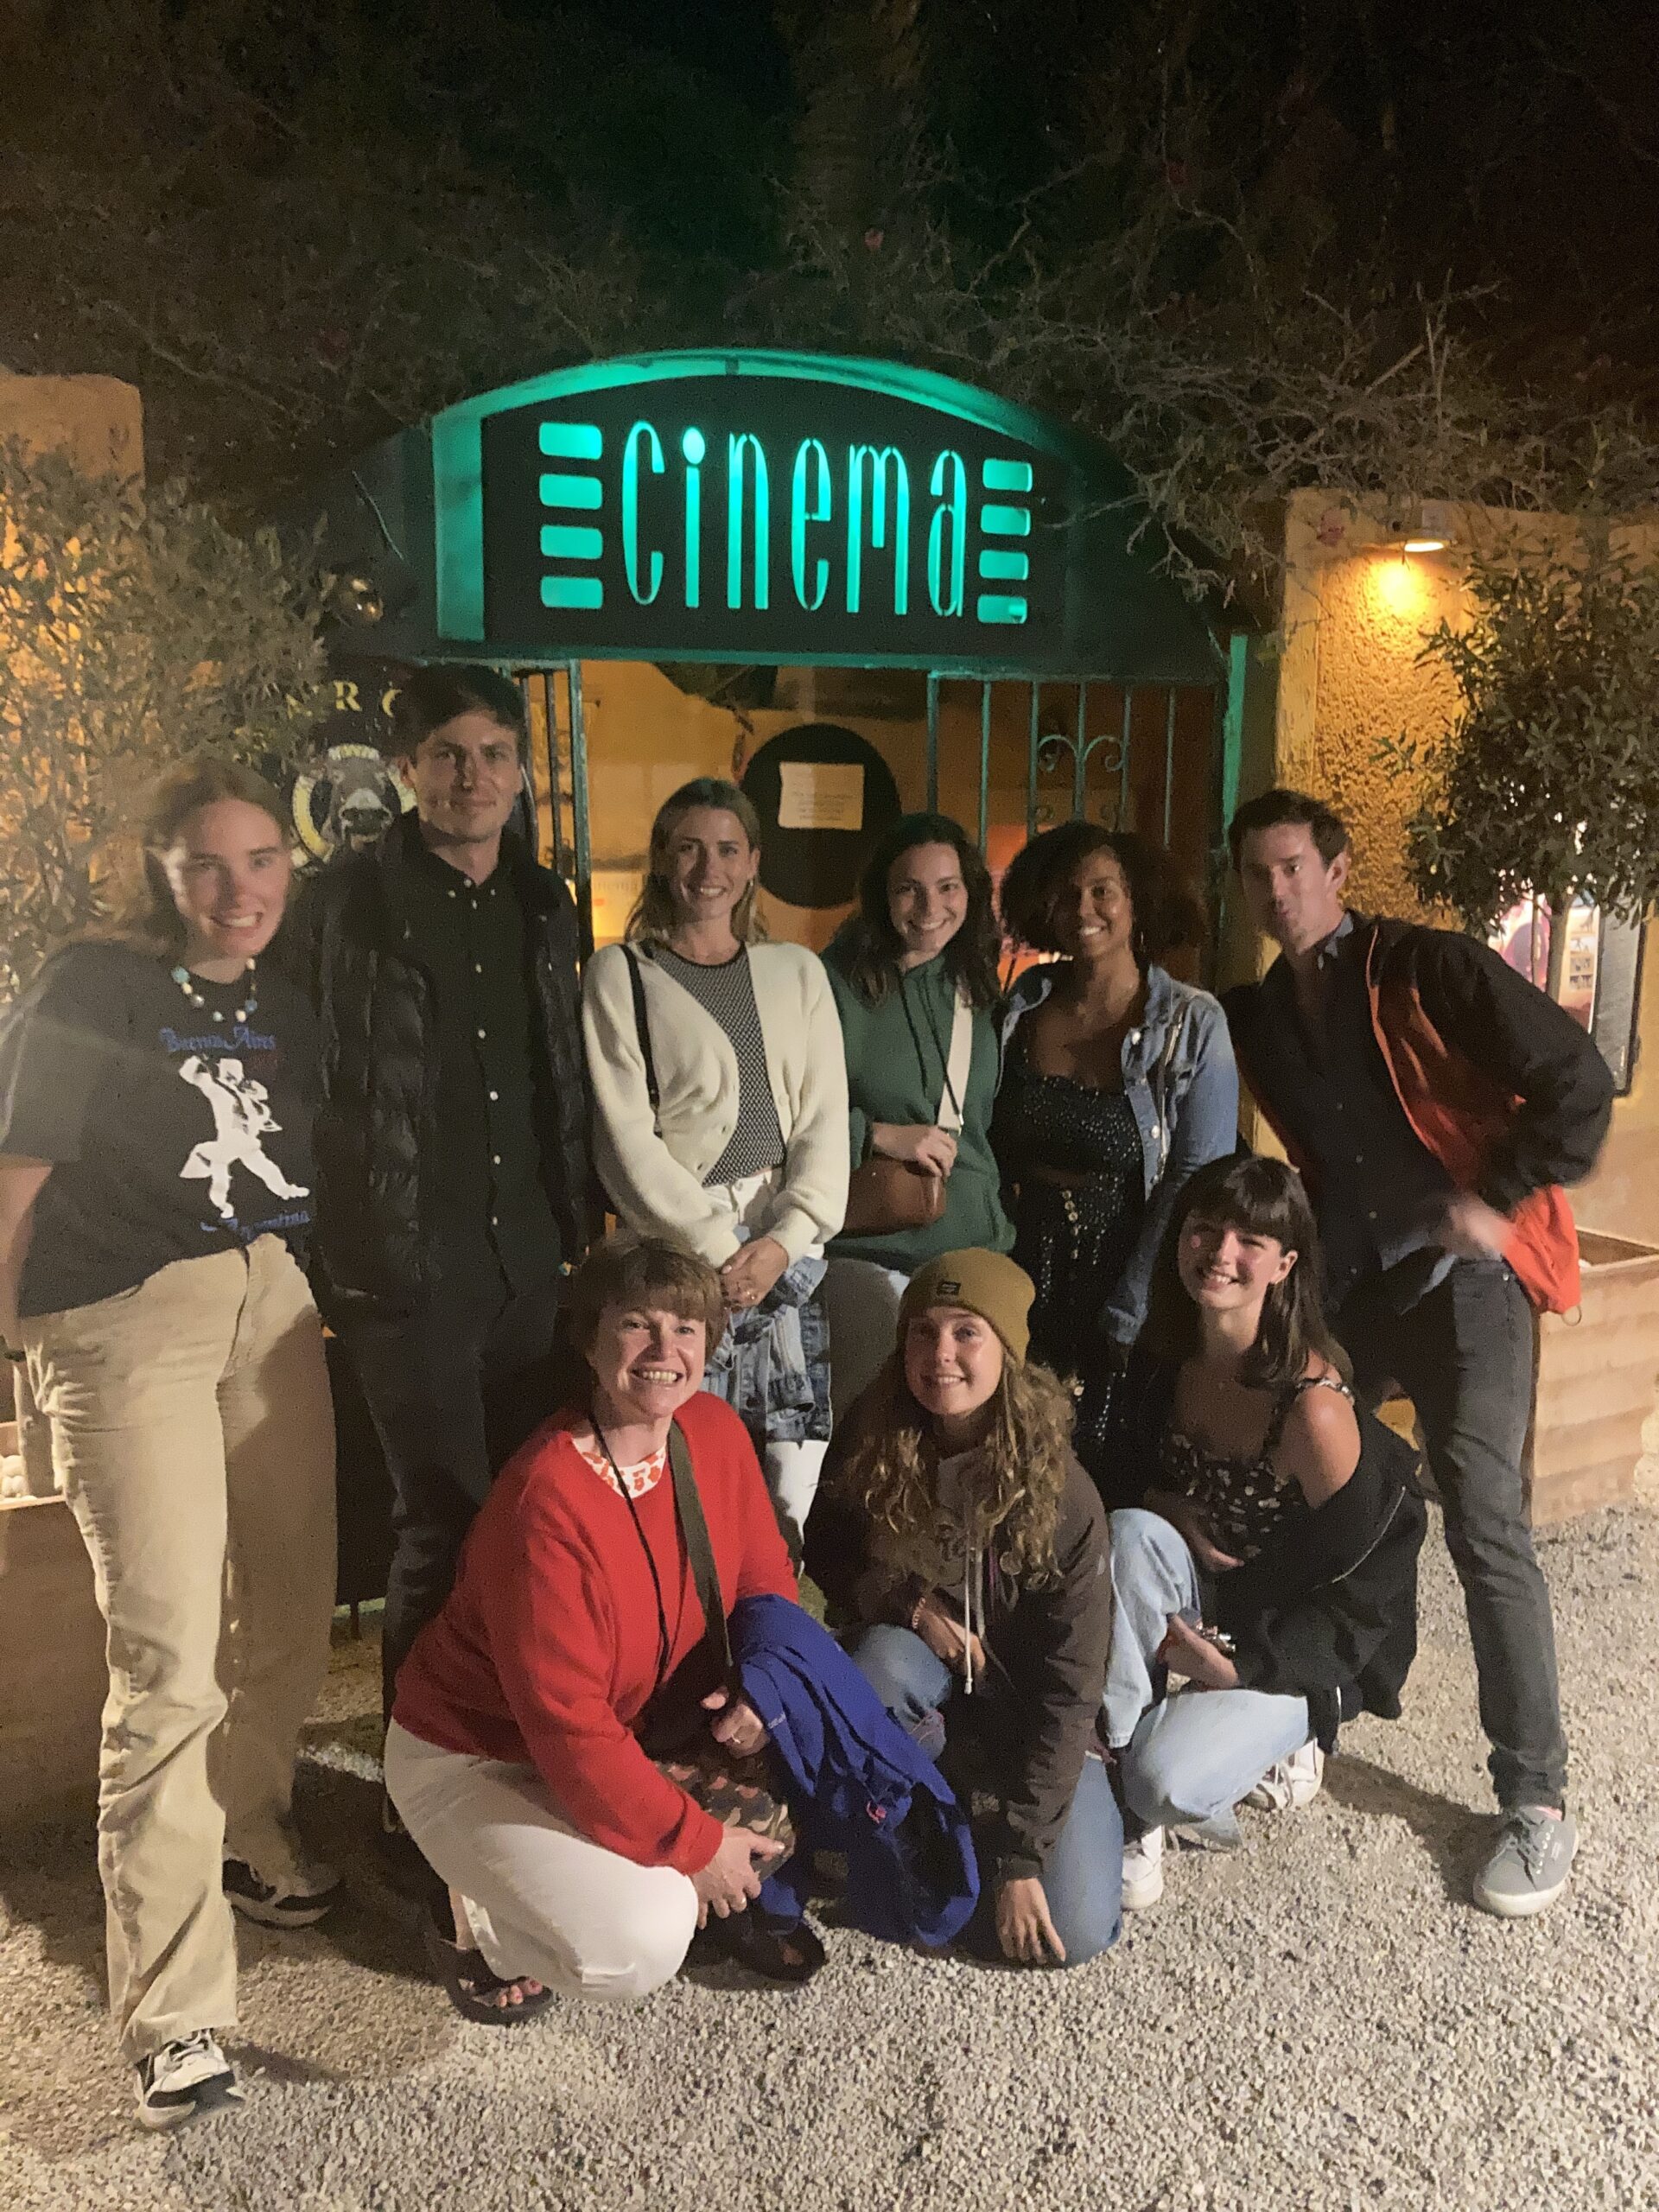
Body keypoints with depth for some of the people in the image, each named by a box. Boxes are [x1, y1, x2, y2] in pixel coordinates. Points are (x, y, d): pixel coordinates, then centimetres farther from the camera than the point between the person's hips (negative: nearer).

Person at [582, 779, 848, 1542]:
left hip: (787, 1248, 3)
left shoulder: (797, 972, 13)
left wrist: (783, 1241, -6)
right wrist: (716, 1245, -9)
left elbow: (825, 1119, 7)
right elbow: (624, 1133, -3)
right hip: (678, 1250, -3)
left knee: (791, 1460, -1)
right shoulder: (619, 974, 4)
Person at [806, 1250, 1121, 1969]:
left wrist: (1021, 1857, -23)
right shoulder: (870, 1444, -17)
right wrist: (907, 1601, -21)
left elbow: (1067, 1690, -20)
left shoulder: (1060, 1492, -23)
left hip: (1028, 1710, -1)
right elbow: (824, 1558, 0)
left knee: (1071, 1932, -16)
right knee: (886, 1654, -35)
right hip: (917, 1668, 1)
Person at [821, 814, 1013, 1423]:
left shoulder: (976, 988, 11)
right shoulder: (836, 981, -6)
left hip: (977, 1248, 5)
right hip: (869, 1252, -5)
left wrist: (1002, 1225, 15)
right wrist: (879, 1135, -16)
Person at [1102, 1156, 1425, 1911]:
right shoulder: (1165, 1358, -8)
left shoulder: (1312, 1406, -27)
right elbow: (1139, 1473, 10)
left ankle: (1270, 1744, 7)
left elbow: (1358, 1587, -18)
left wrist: (1241, 1667, -19)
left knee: (1167, 1782, -27)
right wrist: (1165, 1510, -13)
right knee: (1128, 1533, -29)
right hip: (1205, 1598, 5)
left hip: (1302, 1646, -5)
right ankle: (1123, 1766, -16)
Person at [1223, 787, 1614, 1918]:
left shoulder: (1428, 969, -10)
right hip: (1345, 1283, 6)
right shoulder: (1257, 1014, 7)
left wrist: (1498, 1201, -18)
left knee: (1487, 1533, -8)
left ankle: (1538, 1801, 5)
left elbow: (1578, 1082, -13)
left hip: (1463, 1277, -5)